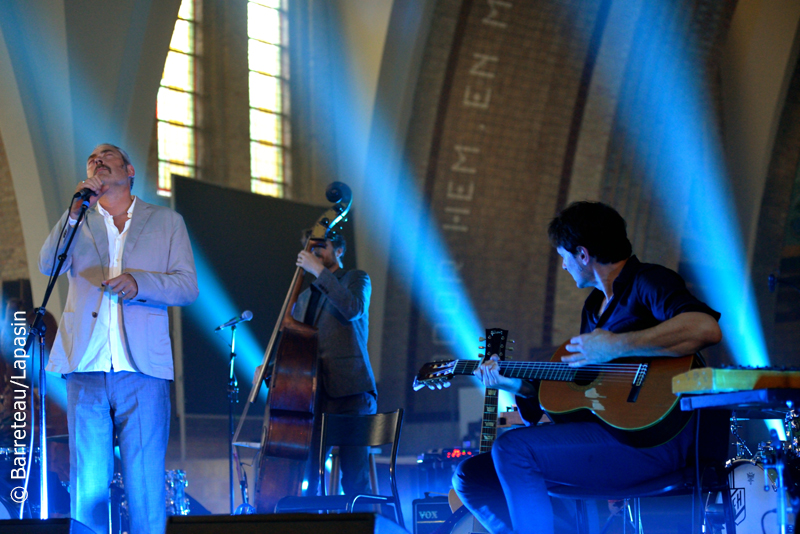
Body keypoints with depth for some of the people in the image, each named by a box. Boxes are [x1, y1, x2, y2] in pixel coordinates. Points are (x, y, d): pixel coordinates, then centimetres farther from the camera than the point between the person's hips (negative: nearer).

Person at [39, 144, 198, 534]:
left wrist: (139, 282, -11)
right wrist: (76, 212, -8)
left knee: (146, 483, -6)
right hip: (86, 366, 1)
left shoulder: (166, 222, 16)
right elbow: (48, 265, 2)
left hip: (142, 366, -1)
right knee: (87, 484, -1)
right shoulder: (78, 222, 20)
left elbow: (188, 285, 7)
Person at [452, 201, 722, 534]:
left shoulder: (647, 282, -6)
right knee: (470, 477, 2)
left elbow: (706, 328, -28)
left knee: (512, 449, -25)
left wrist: (616, 346, -25)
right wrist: (517, 385, 16)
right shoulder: (595, 305, 23)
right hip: (601, 432, 10)